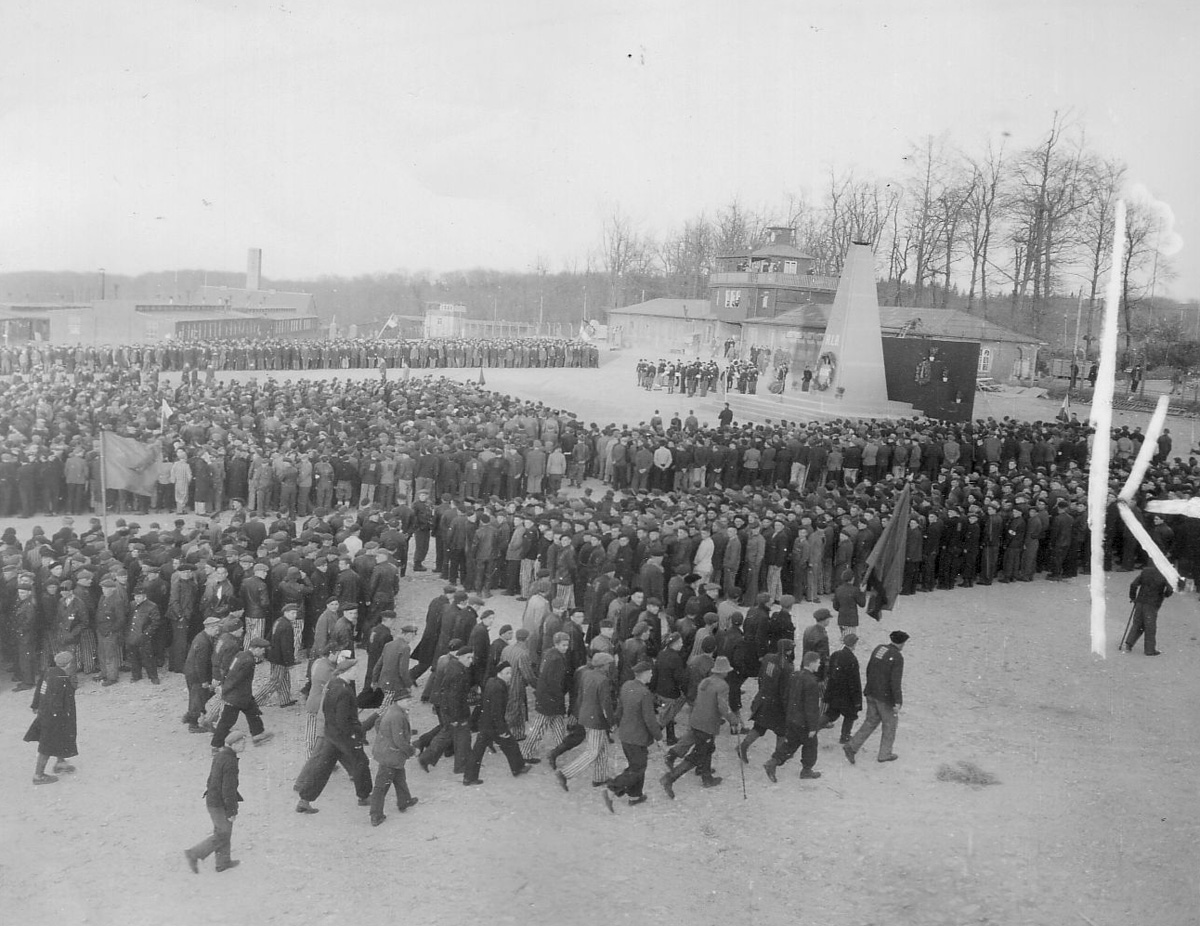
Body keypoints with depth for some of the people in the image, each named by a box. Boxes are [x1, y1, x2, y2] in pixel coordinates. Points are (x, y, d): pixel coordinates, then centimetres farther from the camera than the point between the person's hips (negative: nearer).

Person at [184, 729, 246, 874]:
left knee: (223, 831, 20)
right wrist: (232, 811, -17)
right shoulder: (230, 762, -26)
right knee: (223, 835, 5)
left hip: (212, 798, 9)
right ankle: (194, 854, 9)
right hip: (219, 804, -9)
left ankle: (223, 862, 32)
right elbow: (228, 788, -24)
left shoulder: (220, 754, 3)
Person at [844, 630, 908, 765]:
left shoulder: (879, 648, 3)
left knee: (871, 721, 17)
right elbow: (895, 681, -23)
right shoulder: (897, 657, -19)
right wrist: (898, 702, -20)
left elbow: (869, 669, 12)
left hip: (871, 693, 7)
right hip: (885, 697, -7)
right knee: (890, 723, 15)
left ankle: (851, 747, 7)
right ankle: (885, 754, 28)